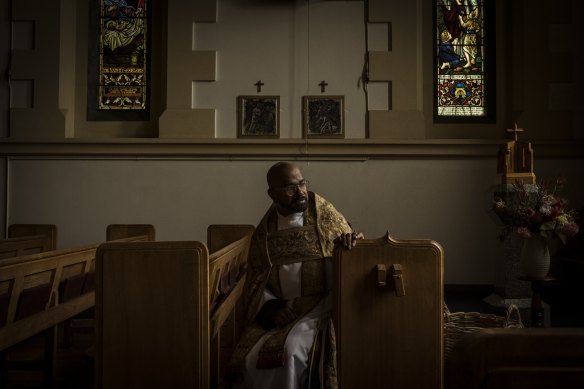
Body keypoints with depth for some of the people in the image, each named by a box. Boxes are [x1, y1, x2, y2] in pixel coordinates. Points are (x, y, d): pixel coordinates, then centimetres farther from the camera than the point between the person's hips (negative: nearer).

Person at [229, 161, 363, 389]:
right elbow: (255, 282, 8)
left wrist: (349, 240, -16)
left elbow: (348, 239, 9)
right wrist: (272, 307, -12)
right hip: (277, 310, 3)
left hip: (319, 305, -2)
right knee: (248, 358, -18)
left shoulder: (321, 210, 0)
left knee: (290, 350, -28)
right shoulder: (263, 231, 6)